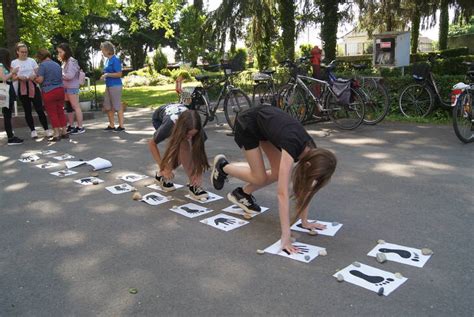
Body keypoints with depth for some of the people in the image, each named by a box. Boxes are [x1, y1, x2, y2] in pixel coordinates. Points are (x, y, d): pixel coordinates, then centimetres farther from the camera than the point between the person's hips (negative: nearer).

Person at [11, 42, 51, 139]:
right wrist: (19, 77, -18)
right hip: (22, 89, 1)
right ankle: (33, 130, 12)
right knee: (27, 110, 5)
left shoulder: (32, 60, 7)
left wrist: (34, 76, -17)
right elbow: (12, 77, 3)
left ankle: (46, 129, -2)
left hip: (33, 86, -1)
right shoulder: (14, 63, 6)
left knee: (39, 109, -6)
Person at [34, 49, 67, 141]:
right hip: (60, 89, 6)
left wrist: (34, 79, 6)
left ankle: (57, 134, 0)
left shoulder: (43, 65, -9)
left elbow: (40, 79, -13)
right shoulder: (57, 65, 12)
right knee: (61, 111, 11)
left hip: (49, 91, -6)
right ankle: (64, 132, 14)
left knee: (52, 113, 0)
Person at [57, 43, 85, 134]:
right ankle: (71, 126, 21)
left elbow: (70, 75, -20)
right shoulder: (65, 61, 13)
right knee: (69, 107, 13)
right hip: (66, 87, 9)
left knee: (75, 106, -4)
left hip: (72, 87, -9)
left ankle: (80, 127, 1)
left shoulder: (71, 61, -13)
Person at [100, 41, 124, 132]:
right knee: (108, 106, 11)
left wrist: (107, 74, -17)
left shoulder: (115, 60, -12)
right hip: (108, 86, 9)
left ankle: (121, 126, 4)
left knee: (117, 106, -3)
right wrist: (105, 75, 10)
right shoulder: (107, 60, 13)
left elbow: (119, 74, -17)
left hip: (115, 86, -9)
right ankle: (111, 125, 20)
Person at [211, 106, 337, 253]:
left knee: (279, 174, -2)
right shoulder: (292, 147, -38)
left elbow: (305, 187, -8)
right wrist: (286, 236, -42)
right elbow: (283, 193, -42)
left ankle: (242, 193, 18)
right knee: (260, 178, -6)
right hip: (248, 124, -7)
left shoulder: (311, 151, -18)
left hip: (265, 122, 7)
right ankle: (222, 166, 17)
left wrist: (305, 221, -8)